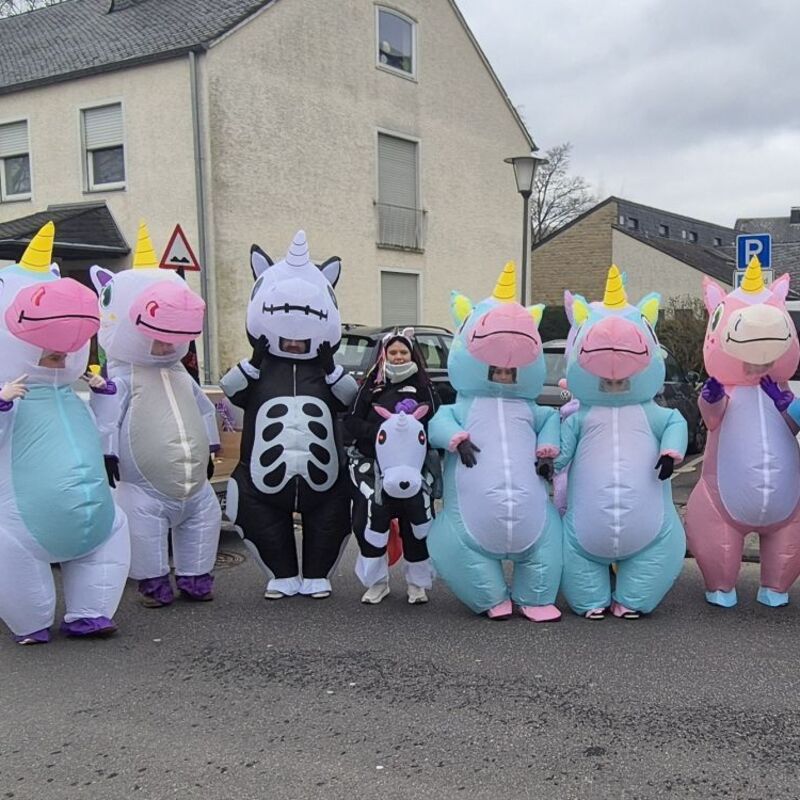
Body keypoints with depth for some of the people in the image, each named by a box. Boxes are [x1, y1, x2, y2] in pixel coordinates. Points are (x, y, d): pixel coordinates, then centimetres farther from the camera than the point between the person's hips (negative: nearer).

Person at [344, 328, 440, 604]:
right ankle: (377, 582, 16)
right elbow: (351, 422, 3)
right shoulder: (370, 387, 10)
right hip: (373, 466, 1)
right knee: (367, 524, -2)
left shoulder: (424, 388, 8)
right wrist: (377, 431, -14)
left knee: (415, 525, -2)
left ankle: (418, 583, 16)